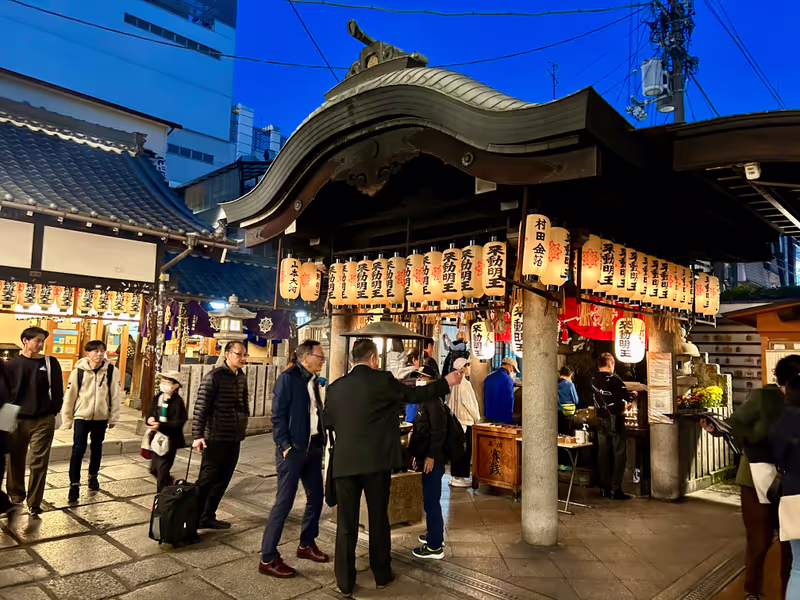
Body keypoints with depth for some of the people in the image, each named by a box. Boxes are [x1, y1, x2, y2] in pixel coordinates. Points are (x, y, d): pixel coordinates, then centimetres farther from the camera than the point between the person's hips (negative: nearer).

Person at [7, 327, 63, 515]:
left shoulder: (50, 363, 0)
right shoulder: (13, 364, 2)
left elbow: (58, 390, 3)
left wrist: (53, 412, 1)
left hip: (43, 421, -1)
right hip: (17, 421, 2)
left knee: (39, 463, -1)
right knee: (15, 461, 14)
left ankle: (34, 503, 9)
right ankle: (16, 496, 34)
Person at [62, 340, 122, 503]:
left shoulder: (112, 371, -8)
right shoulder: (78, 371, -9)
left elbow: (116, 395, -3)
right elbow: (70, 396, -3)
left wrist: (114, 417, -1)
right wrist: (67, 419, 0)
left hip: (101, 417, 2)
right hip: (82, 416, -1)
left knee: (97, 448, 16)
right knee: (78, 450, -6)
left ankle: (93, 476, 35)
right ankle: (74, 484, 3)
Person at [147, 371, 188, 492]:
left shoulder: (178, 402, -15)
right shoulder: (157, 398, 6)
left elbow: (178, 423, -20)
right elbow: (151, 414, 12)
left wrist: (160, 426, -31)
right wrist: (150, 419, -12)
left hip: (170, 440, -7)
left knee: (162, 470, -3)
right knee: (154, 469, 17)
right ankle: (168, 482, 44)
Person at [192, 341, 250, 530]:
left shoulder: (242, 377, 8)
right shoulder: (214, 377, -12)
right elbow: (200, 407, -13)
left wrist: (244, 419, 11)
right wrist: (198, 435, -17)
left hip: (235, 438, 7)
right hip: (216, 438, -7)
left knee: (222, 480, 13)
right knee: (207, 480, 1)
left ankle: (208, 517, 25)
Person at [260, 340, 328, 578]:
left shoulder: (314, 380, 10)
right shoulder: (288, 378, -12)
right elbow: (278, 415, -15)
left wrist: (321, 442, 8)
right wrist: (286, 446, -19)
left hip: (313, 448, 8)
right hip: (293, 449, -8)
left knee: (316, 497, 14)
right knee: (284, 502, -2)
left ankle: (306, 545, 33)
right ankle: (268, 558, 10)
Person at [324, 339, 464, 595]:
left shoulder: (335, 387, 0)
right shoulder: (383, 380, -8)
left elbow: (328, 423, 10)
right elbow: (415, 395, 2)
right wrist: (447, 382, 14)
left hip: (344, 463, 2)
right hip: (377, 461, -1)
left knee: (346, 523, 10)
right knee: (379, 519, 15)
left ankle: (345, 582, 17)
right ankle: (382, 574, 28)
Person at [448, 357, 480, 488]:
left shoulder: (455, 382, 10)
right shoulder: (464, 383, -16)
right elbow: (468, 402, -16)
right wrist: (477, 417, -3)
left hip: (456, 420, 9)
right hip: (465, 420, -9)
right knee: (465, 450, -1)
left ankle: (454, 476, 20)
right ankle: (459, 477, 3)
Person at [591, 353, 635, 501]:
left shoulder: (594, 379, 3)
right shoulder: (614, 379, -16)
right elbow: (627, 395, -12)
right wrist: (633, 394, 12)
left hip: (600, 419, 6)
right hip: (615, 419, -6)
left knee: (603, 452, 11)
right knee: (619, 453, 1)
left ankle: (605, 488, 17)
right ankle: (616, 489, 1)